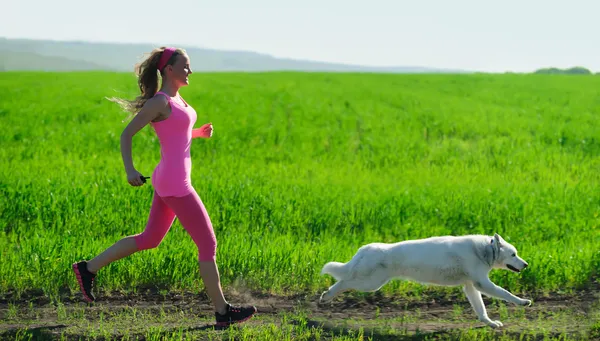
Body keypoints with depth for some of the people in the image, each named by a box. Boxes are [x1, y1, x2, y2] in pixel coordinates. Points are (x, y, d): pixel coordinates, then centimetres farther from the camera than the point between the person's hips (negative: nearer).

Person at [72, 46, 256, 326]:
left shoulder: (176, 98, 11)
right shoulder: (159, 102, -15)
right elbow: (126, 134, -14)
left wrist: (200, 132, 9)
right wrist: (129, 170, -24)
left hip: (170, 182, 10)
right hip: (174, 184, -10)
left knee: (149, 239, 19)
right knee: (208, 245, -1)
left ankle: (88, 268, 23)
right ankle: (222, 311, 7)